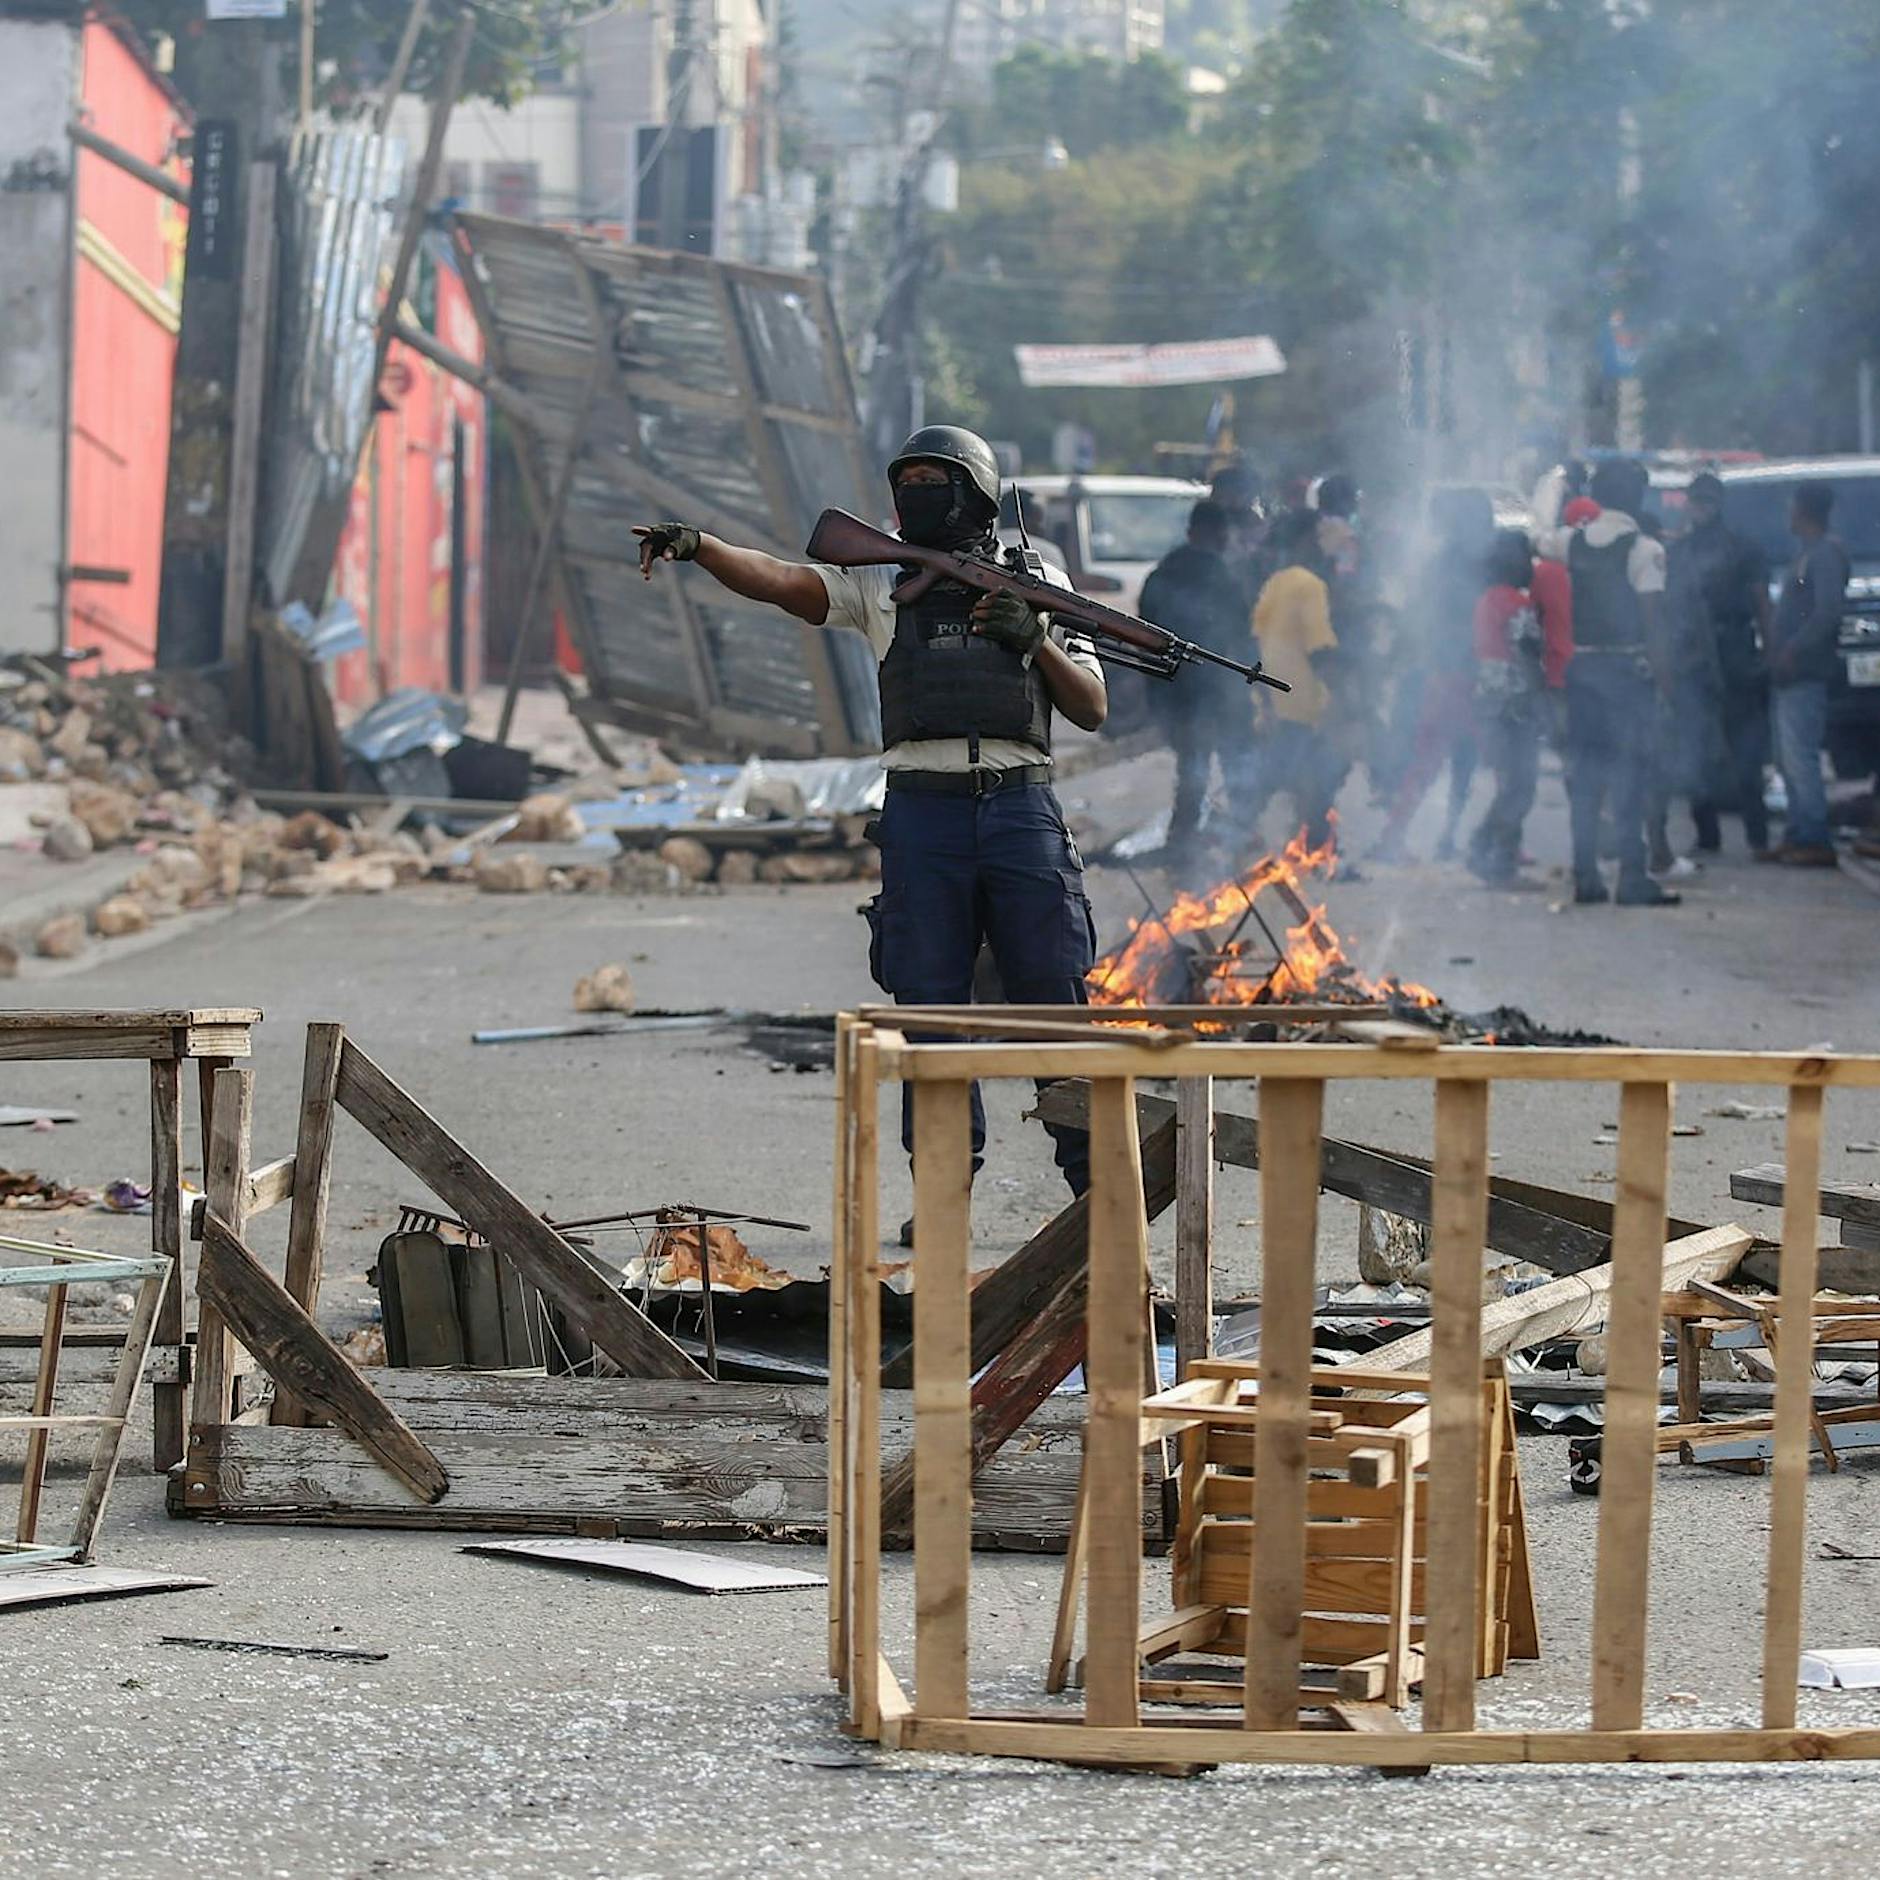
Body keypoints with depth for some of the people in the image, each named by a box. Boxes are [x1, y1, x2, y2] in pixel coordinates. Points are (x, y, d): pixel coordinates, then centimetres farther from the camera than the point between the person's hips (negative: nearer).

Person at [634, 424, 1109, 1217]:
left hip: (1021, 807, -1)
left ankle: (1096, 1180, 6)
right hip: (923, 814, 1)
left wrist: (1039, 641, -7)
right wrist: (698, 545, -22)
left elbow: (1092, 710, 9)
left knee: (1053, 997, -1)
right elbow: (778, 581, -5)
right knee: (929, 1004, 0)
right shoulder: (882, 584, 11)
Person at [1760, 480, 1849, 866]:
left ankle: (1816, 842, -14)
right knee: (1788, 761, 11)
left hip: (1804, 675, -11)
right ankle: (1797, 837, 15)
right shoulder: (1809, 554, 21)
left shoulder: (1826, 554, -11)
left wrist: (1794, 650, -21)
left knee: (1799, 758, -13)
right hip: (1787, 676, 11)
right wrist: (1779, 653, 15)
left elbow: (1828, 610, -22)